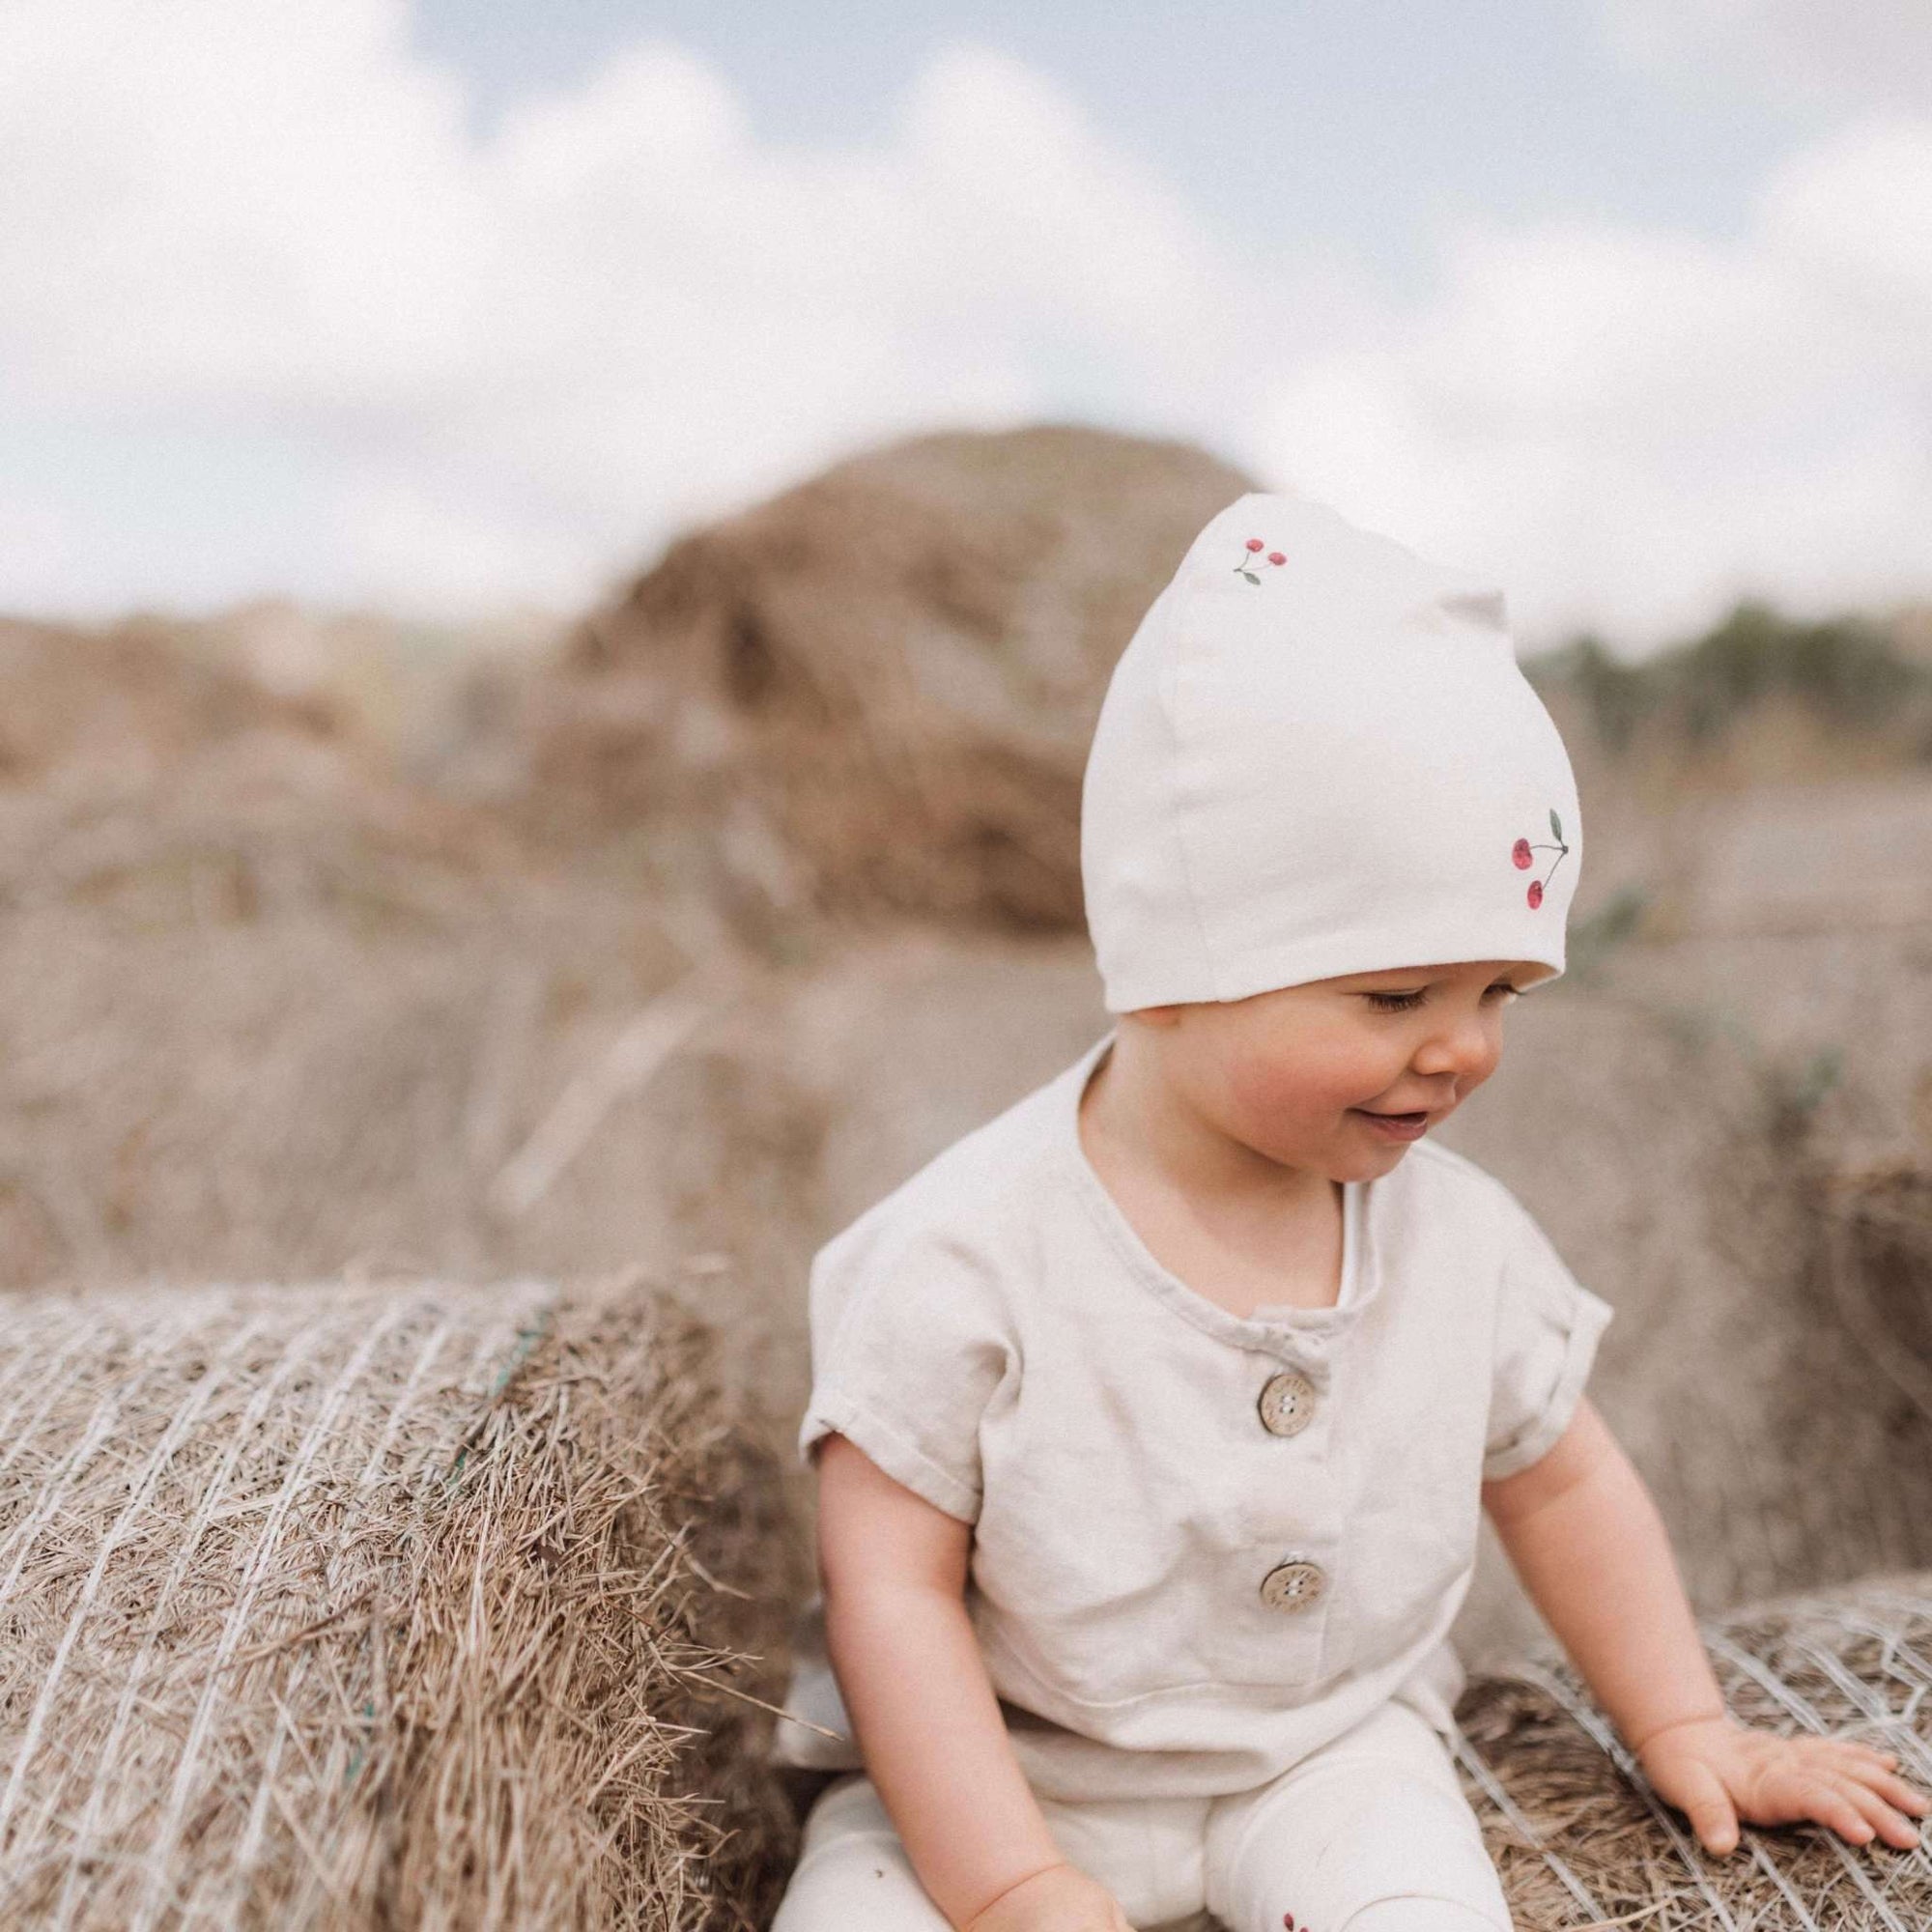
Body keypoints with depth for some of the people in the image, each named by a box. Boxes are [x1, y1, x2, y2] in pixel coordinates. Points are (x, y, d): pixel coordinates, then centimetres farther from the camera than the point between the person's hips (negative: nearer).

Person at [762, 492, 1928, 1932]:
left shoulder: (1460, 1233, -6)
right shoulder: (966, 1258, -21)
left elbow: (1558, 1480, 11)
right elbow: (892, 1588, -16)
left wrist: (1689, 1732, 10)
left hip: (1328, 1749, 3)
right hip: (995, 1771, -2)